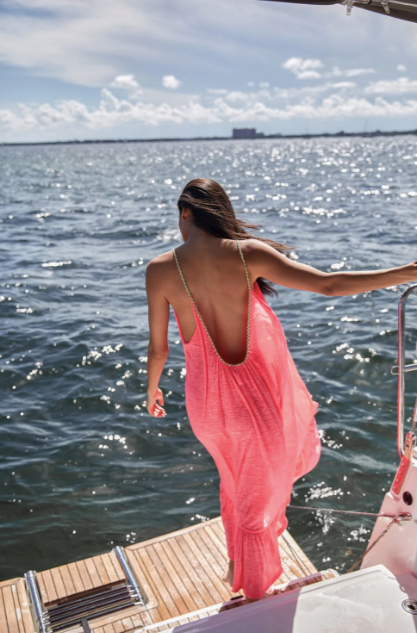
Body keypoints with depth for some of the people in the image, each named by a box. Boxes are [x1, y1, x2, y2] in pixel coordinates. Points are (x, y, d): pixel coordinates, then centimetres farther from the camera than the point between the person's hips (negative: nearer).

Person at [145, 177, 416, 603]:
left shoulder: (160, 270, -11)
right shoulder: (247, 253, -16)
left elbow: (157, 348, -2)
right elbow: (328, 285, -18)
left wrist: (152, 389, 18)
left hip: (207, 400, 2)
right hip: (259, 396, -2)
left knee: (235, 476, 33)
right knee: (258, 495, 22)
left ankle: (236, 566, 51)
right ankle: (256, 601, 42)